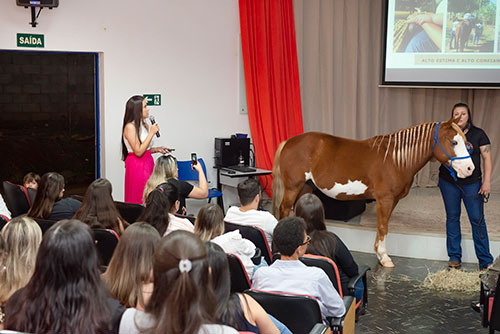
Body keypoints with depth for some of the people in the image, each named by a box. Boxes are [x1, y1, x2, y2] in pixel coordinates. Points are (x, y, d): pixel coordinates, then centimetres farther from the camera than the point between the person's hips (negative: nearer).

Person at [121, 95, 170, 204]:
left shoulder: (145, 125, 11)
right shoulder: (130, 127, -13)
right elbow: (138, 152, -18)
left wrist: (157, 149, 4)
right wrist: (151, 133, -15)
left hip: (147, 163, 8)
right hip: (136, 165, -8)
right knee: (138, 199, -5)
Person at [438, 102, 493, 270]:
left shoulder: (478, 134, 0)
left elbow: (487, 158, -1)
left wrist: (487, 181, -9)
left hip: (472, 184, -1)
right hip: (448, 182, 2)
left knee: (477, 220, -3)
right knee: (452, 218, 8)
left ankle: (486, 261, 4)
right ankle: (454, 257, 20)